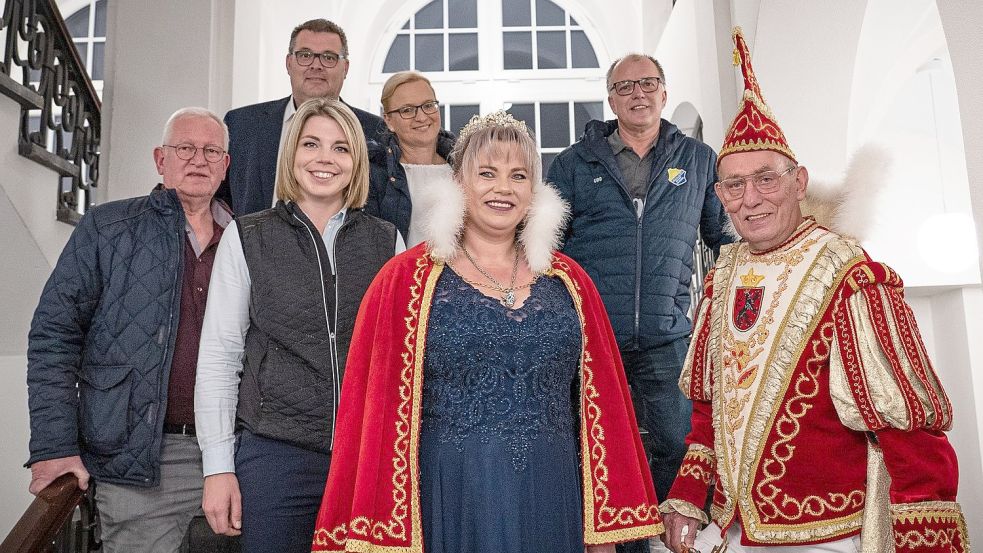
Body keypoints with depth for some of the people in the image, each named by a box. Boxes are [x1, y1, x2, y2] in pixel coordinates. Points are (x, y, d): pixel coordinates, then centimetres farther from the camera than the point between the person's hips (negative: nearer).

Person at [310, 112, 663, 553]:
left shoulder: (568, 282, 5)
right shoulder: (406, 281, -4)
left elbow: (598, 404, 6)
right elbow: (381, 411, -5)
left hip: (551, 506, 3)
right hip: (451, 503, -2)